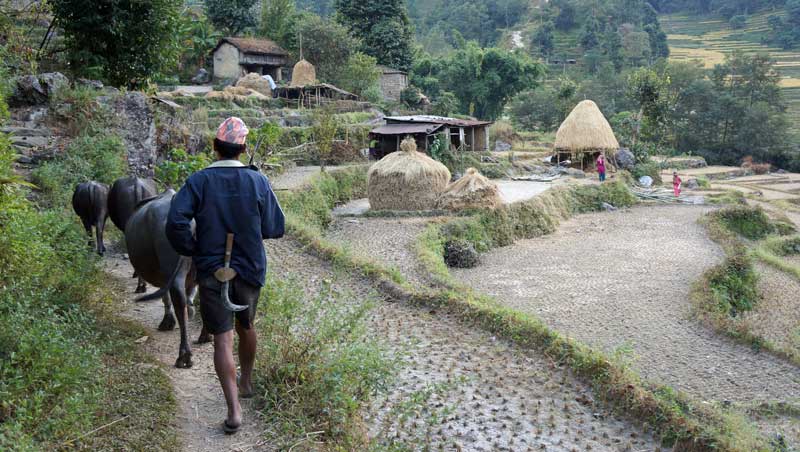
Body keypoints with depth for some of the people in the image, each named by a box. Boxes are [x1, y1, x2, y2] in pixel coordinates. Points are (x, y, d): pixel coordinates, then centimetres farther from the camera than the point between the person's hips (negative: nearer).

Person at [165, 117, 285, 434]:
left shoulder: (198, 182, -10)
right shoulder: (258, 182, -7)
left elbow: (175, 223, -19)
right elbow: (276, 228, -4)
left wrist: (192, 250, -2)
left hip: (211, 272, -2)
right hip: (250, 269, 2)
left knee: (223, 340, 0)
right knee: (245, 327, 23)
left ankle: (234, 411, -6)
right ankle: (246, 382, 43)